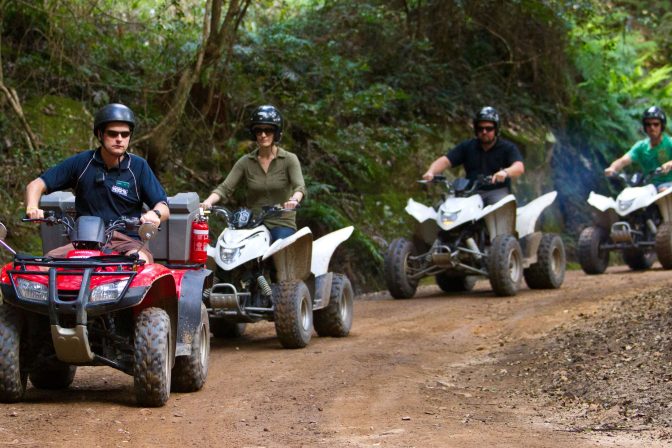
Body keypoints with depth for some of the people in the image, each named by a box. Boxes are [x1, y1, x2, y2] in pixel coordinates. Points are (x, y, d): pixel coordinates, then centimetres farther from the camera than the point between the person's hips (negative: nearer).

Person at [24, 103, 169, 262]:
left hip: (125, 243, -1)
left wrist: (155, 213, -24)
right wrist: (32, 208, -14)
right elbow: (37, 184, 8)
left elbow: (164, 208, 2)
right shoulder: (81, 162, 7)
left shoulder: (139, 167, 5)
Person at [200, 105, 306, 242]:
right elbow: (225, 188, 1)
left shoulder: (289, 159, 2)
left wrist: (294, 199, -38)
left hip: (282, 224, -2)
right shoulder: (246, 162, 9)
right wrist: (208, 202, -21)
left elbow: (299, 186, -13)